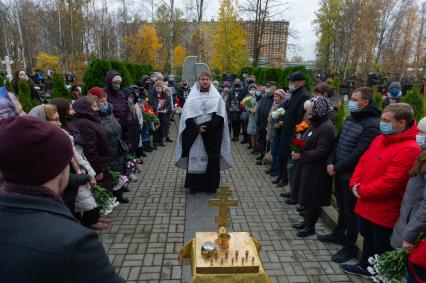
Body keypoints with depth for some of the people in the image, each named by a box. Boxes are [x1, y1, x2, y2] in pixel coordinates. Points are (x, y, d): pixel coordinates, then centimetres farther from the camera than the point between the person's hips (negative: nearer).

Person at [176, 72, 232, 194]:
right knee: (194, 158, 2)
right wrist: (197, 128, -14)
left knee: (211, 159, 1)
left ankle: (211, 185, 13)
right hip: (194, 133, 1)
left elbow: (220, 116, -3)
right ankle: (194, 185, 13)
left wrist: (207, 126, -15)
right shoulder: (192, 96, 7)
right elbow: (187, 116, 0)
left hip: (211, 134, 0)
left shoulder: (216, 97, 6)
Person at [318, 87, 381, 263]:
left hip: (352, 175, -8)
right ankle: (339, 234, 42)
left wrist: (338, 168, -16)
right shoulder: (350, 118, 8)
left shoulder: (371, 125, -19)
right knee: (342, 207, 23)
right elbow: (338, 141, 10)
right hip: (340, 173, 8)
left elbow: (359, 153, -23)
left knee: (351, 212, 7)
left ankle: (350, 247, 24)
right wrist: (330, 162, -1)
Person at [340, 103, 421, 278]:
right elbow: (363, 162, 11)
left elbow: (389, 183, -27)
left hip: (384, 212, -9)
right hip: (367, 205, 9)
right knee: (368, 237, 27)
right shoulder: (380, 139, 5)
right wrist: (355, 183, -4)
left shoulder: (409, 149, -24)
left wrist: (362, 191, -16)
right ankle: (365, 266, 48)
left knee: (382, 248, 11)